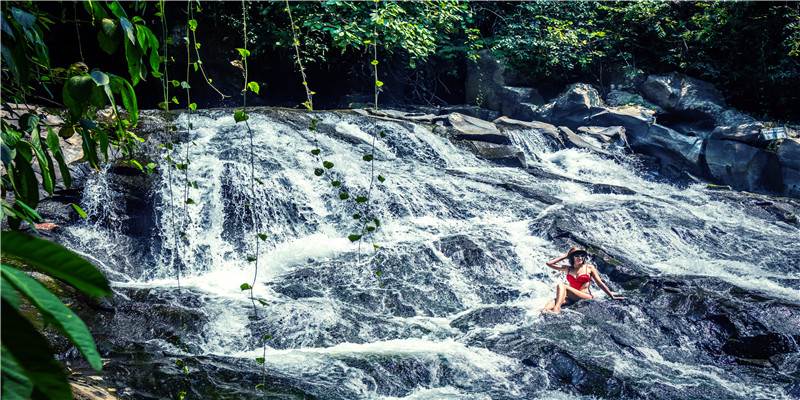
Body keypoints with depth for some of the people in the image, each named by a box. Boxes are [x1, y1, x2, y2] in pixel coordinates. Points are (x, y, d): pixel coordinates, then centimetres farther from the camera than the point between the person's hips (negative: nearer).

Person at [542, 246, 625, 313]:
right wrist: (565, 256, 14)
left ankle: (557, 309, -46)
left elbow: (600, 283, 8)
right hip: (572, 299, 4)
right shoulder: (568, 269, 15)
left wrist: (611, 296, 3)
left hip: (586, 297, -3)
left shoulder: (589, 268, 7)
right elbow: (549, 263, 12)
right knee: (555, 300, -30)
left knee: (561, 285, -26)